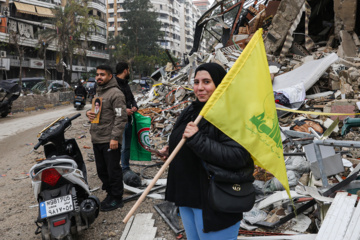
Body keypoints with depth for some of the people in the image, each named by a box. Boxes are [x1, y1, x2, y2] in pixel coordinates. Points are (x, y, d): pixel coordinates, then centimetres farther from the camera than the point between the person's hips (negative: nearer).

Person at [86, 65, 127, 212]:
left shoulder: (116, 93, -11)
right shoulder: (98, 92, 18)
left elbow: (121, 118, -17)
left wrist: (115, 137, -22)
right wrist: (89, 113, 5)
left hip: (109, 141, -9)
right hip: (96, 140, 9)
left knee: (113, 171, 0)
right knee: (102, 170, 16)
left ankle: (117, 198, 12)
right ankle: (110, 194, 31)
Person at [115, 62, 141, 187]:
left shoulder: (126, 84, 17)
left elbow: (132, 98, 22)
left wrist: (134, 107, 1)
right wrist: (124, 110, -23)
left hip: (128, 119, 9)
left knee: (127, 146, 16)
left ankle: (126, 169, 28)